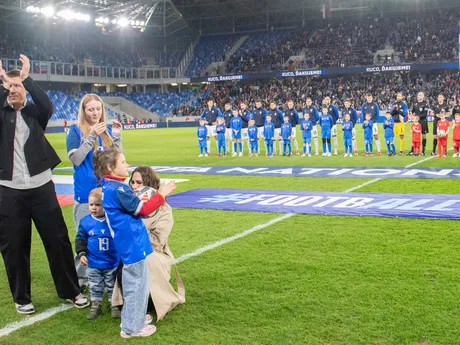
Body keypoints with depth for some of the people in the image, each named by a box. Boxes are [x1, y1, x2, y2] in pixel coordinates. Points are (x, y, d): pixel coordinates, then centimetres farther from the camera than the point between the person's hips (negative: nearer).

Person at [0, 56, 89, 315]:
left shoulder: (35, 112, 6)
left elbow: (48, 105, -16)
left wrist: (26, 77, -16)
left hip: (41, 187, 0)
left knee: (58, 240, 6)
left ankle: (71, 291, 20)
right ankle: (22, 298, 25)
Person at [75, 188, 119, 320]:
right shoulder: (85, 222, -8)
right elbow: (80, 239, 3)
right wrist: (81, 254, -7)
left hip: (112, 263, -2)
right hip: (93, 264, 2)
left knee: (112, 285, 14)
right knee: (95, 286, 17)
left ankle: (114, 305, 30)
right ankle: (96, 305, 32)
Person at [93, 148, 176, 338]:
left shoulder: (109, 187, 9)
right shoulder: (117, 189, -22)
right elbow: (143, 209, -18)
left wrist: (157, 196, 14)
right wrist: (161, 194, -7)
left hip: (129, 244, 10)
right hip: (133, 244, -10)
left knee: (134, 283, 23)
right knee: (137, 284, 1)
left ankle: (132, 317, 36)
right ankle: (132, 327, 12)